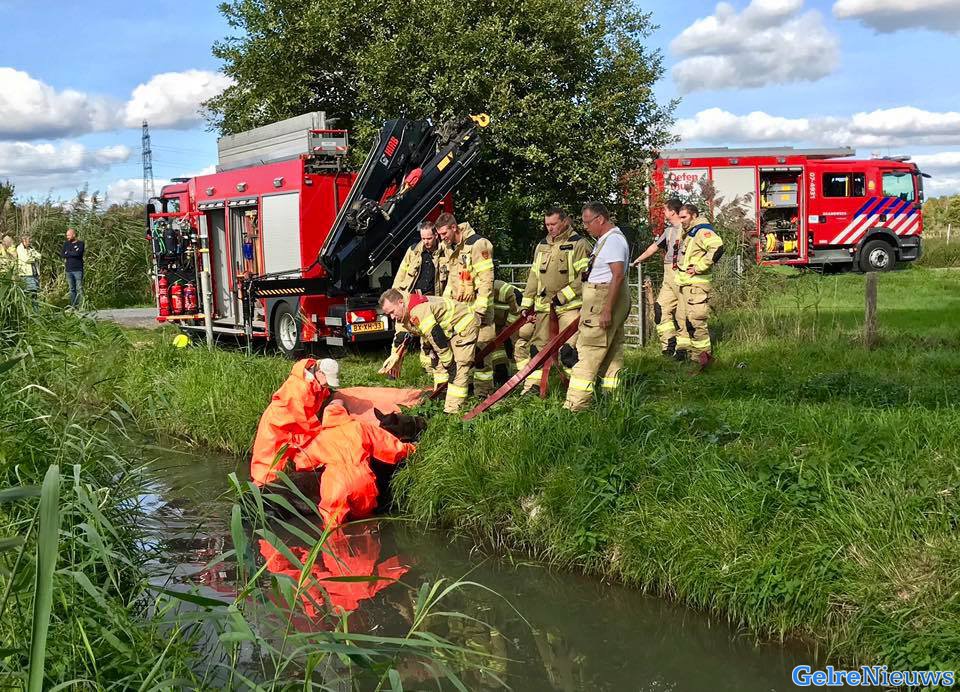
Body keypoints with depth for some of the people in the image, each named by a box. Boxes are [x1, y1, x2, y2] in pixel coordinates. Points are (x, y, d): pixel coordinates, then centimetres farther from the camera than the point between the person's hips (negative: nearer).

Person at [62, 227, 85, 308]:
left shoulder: (80, 243, 0)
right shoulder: (66, 244, 14)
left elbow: (78, 253, -16)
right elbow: (61, 254, 4)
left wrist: (68, 253, -3)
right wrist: (73, 253, -7)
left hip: (78, 270, -5)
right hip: (68, 270, 5)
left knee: (79, 289, -8)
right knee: (72, 289, 8)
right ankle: (73, 306, 11)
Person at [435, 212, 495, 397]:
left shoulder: (477, 245, -15)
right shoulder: (449, 248, 13)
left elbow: (486, 280, -17)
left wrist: (480, 310, -19)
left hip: (476, 306, -8)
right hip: (458, 307, 8)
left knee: (480, 350, -6)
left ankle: (483, 392, 0)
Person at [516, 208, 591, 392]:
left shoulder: (579, 244, -4)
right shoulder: (542, 246, 16)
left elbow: (584, 278, -11)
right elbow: (533, 277, 19)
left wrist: (563, 296, -15)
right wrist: (526, 303, 12)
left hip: (570, 306, -6)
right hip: (543, 305, 6)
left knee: (568, 348, -16)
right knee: (536, 345, 6)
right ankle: (531, 387, 14)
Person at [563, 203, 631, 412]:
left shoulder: (613, 240, -16)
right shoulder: (605, 239, 18)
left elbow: (618, 276, -23)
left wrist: (607, 310, -26)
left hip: (605, 301, -11)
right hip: (604, 302, 11)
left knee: (589, 353, -10)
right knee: (612, 353, 12)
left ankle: (576, 403, -9)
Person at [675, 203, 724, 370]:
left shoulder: (703, 231, -12)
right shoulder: (688, 234, 20)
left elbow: (717, 248, -30)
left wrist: (699, 268, -25)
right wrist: (681, 264, 24)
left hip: (697, 285, -11)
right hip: (686, 285, 11)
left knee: (695, 321, -11)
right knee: (682, 319, 14)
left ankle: (704, 354, -5)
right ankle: (683, 350, 22)